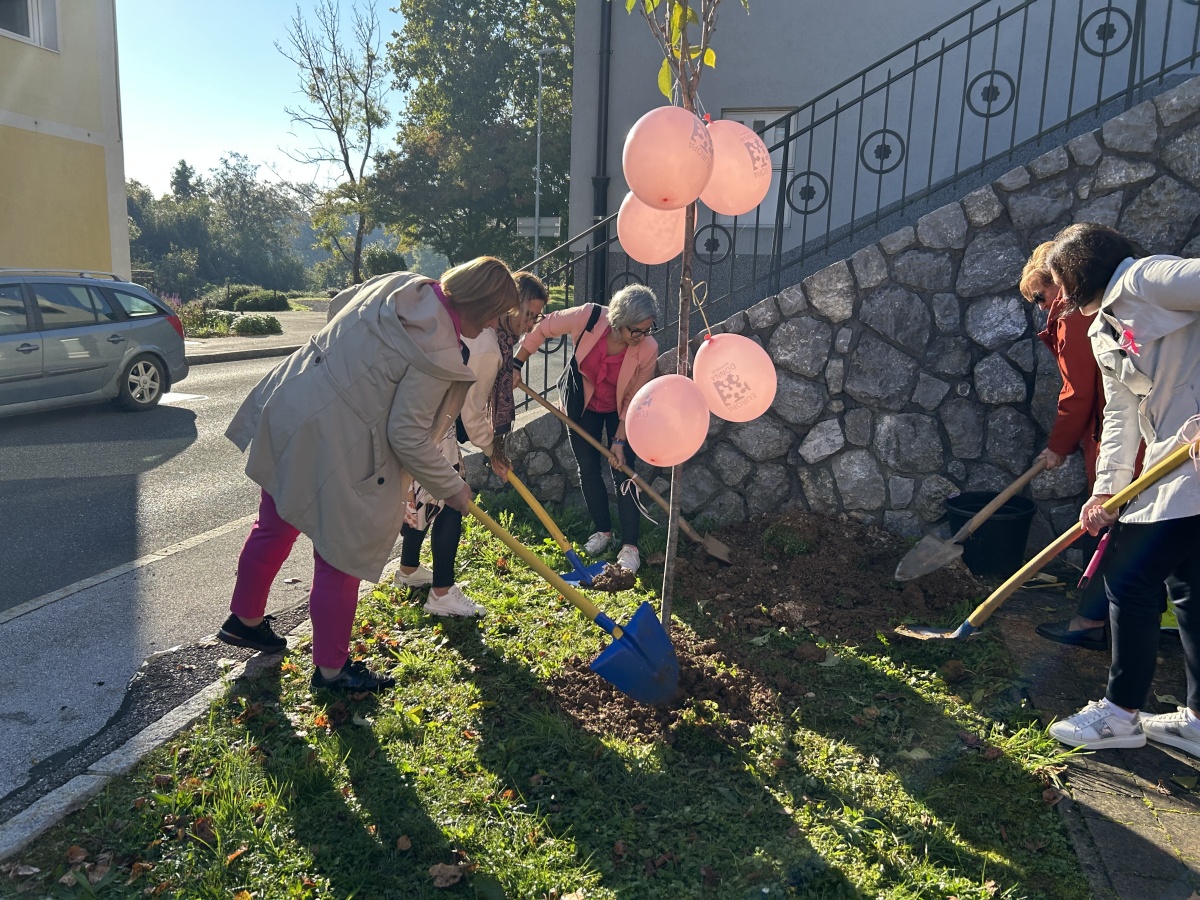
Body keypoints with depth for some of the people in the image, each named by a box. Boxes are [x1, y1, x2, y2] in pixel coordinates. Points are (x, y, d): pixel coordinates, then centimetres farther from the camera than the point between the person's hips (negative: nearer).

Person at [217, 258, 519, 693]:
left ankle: (245, 619, 50)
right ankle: (331, 669, 28)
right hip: (334, 448, -9)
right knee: (341, 558, 9)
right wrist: (452, 488, -6)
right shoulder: (437, 355, -22)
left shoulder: (399, 283, 1)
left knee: (274, 526, 27)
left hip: (286, 411, 9)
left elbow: (339, 303, 19)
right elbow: (408, 437, -20)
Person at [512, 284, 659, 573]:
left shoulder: (648, 349, -31)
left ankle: (630, 546, 2)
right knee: (588, 469, 8)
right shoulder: (588, 317, -32)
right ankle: (603, 531, 26)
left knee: (623, 472, -6)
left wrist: (619, 440, -20)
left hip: (620, 411, -1)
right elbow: (542, 328, -14)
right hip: (583, 405, 2)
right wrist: (516, 365, -12)